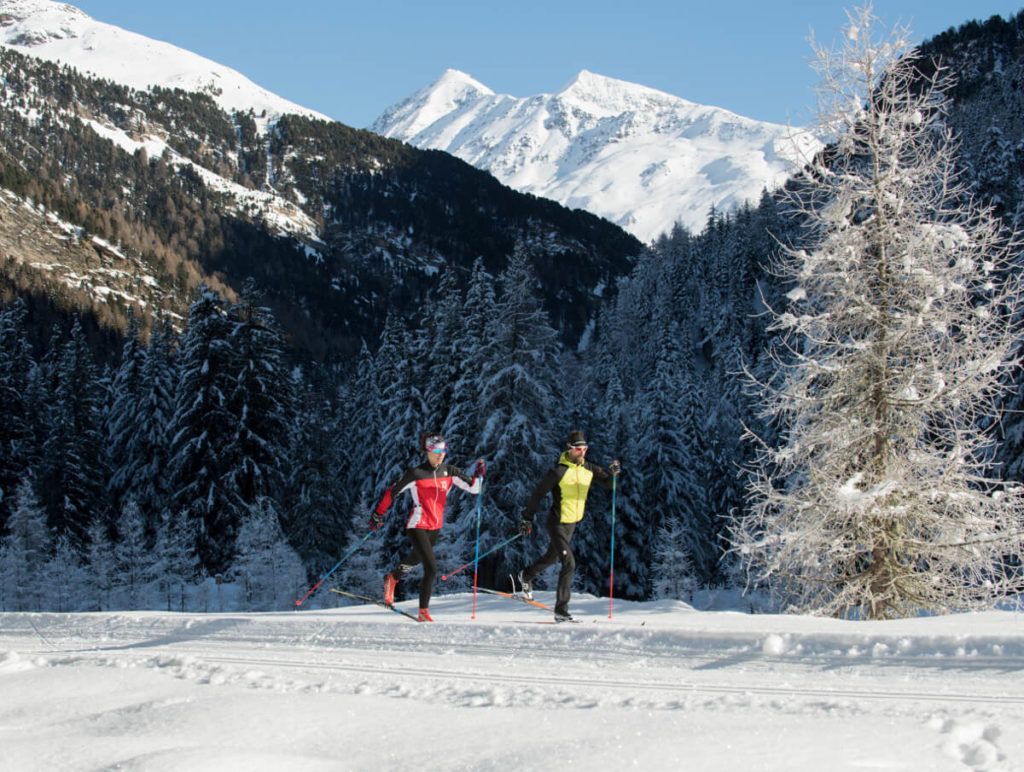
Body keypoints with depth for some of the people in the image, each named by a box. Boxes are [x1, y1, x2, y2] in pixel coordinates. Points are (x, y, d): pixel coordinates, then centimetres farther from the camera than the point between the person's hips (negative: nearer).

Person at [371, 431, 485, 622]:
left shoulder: (450, 472, 0)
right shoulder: (415, 474, -14)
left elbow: (473, 488, -4)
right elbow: (392, 493, -5)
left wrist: (478, 475, -22)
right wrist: (378, 515, -2)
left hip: (435, 527, 6)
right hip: (417, 527, -6)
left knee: (415, 559, 27)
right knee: (431, 568, -17)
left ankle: (392, 579, 57)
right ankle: (424, 612, -8)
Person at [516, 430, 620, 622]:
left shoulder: (588, 469, -1)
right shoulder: (559, 471, -19)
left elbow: (607, 483, 1)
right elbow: (538, 493, -13)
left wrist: (612, 473, -21)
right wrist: (528, 518, -10)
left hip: (573, 523, 7)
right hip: (558, 524, -7)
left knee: (552, 557, 26)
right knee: (569, 564, -15)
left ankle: (527, 576, 54)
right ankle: (561, 610, -10)